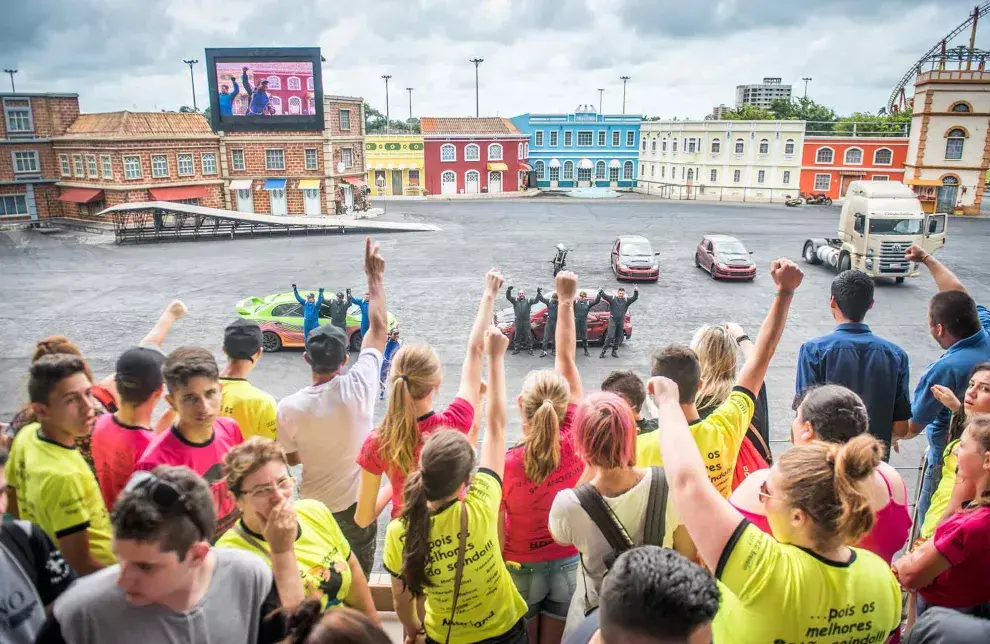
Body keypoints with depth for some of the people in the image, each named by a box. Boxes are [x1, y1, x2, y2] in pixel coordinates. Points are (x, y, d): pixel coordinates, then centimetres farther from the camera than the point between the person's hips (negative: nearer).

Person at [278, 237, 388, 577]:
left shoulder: (289, 407, -21)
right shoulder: (359, 386, -24)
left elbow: (292, 458, -7)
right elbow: (378, 328, -14)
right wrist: (375, 277, -7)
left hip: (313, 505, 1)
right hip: (357, 501, -1)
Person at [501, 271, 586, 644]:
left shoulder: (505, 464, -27)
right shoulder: (574, 443, -20)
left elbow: (497, 537, -18)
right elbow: (566, 360, -12)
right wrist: (566, 300, -5)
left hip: (521, 570, -2)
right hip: (569, 565, 3)